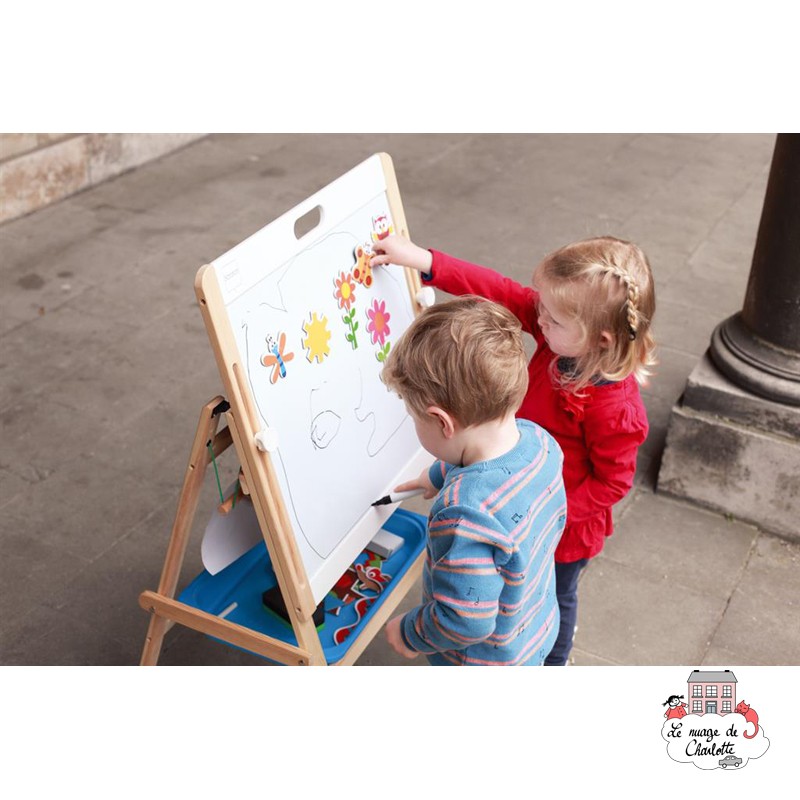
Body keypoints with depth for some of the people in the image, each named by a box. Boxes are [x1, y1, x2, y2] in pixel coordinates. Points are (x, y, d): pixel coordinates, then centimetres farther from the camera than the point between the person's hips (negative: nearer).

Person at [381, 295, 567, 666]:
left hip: (487, 663, -7)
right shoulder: (538, 440, -19)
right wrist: (441, 475, 21)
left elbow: (466, 622, -37)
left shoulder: (466, 514, -45)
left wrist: (410, 634, -17)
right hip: (538, 627, 7)